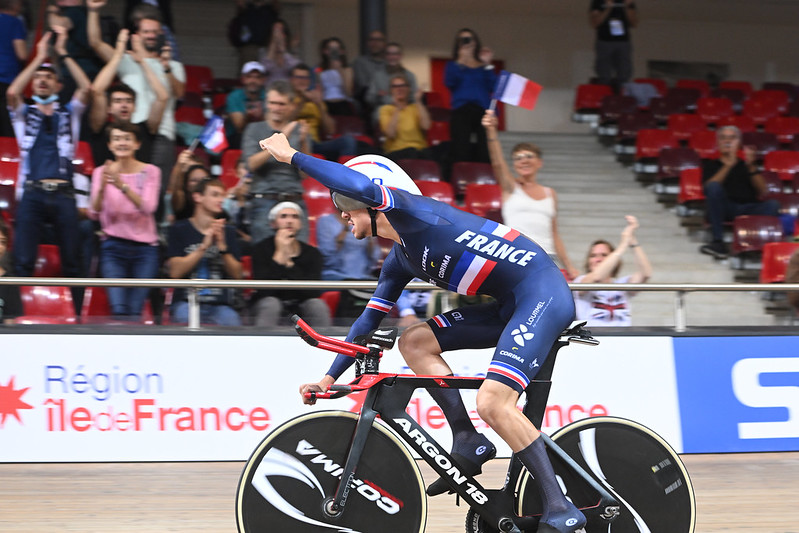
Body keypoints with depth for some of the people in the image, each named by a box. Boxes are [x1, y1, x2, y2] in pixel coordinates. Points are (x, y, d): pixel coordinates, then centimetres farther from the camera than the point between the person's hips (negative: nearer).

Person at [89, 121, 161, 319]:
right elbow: (94, 213, -6)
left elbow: (148, 208, -13)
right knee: (119, 310, -17)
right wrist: (102, 187, -26)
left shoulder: (150, 172, 4)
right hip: (114, 247, 0)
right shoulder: (101, 172, 6)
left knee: (135, 313, -11)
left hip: (144, 248, 0)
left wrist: (123, 186, -27)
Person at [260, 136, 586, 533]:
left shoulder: (415, 213, -12)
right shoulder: (401, 258, 16)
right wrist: (329, 377, 23)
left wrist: (293, 157, -24)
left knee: (493, 403, -21)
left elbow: (363, 187, -32)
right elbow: (370, 319, 24)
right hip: (510, 307, 10)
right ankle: (467, 442, 2)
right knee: (414, 342, 5)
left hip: (543, 292, -10)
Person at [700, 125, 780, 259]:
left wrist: (751, 167, -2)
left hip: (748, 208, 1)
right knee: (714, 186, -31)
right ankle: (718, 242, -37)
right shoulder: (711, 164, 20)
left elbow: (762, 192, 10)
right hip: (724, 210, -1)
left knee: (772, 205, -28)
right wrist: (729, 164, -9)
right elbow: (709, 187, -3)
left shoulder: (745, 164, 25)